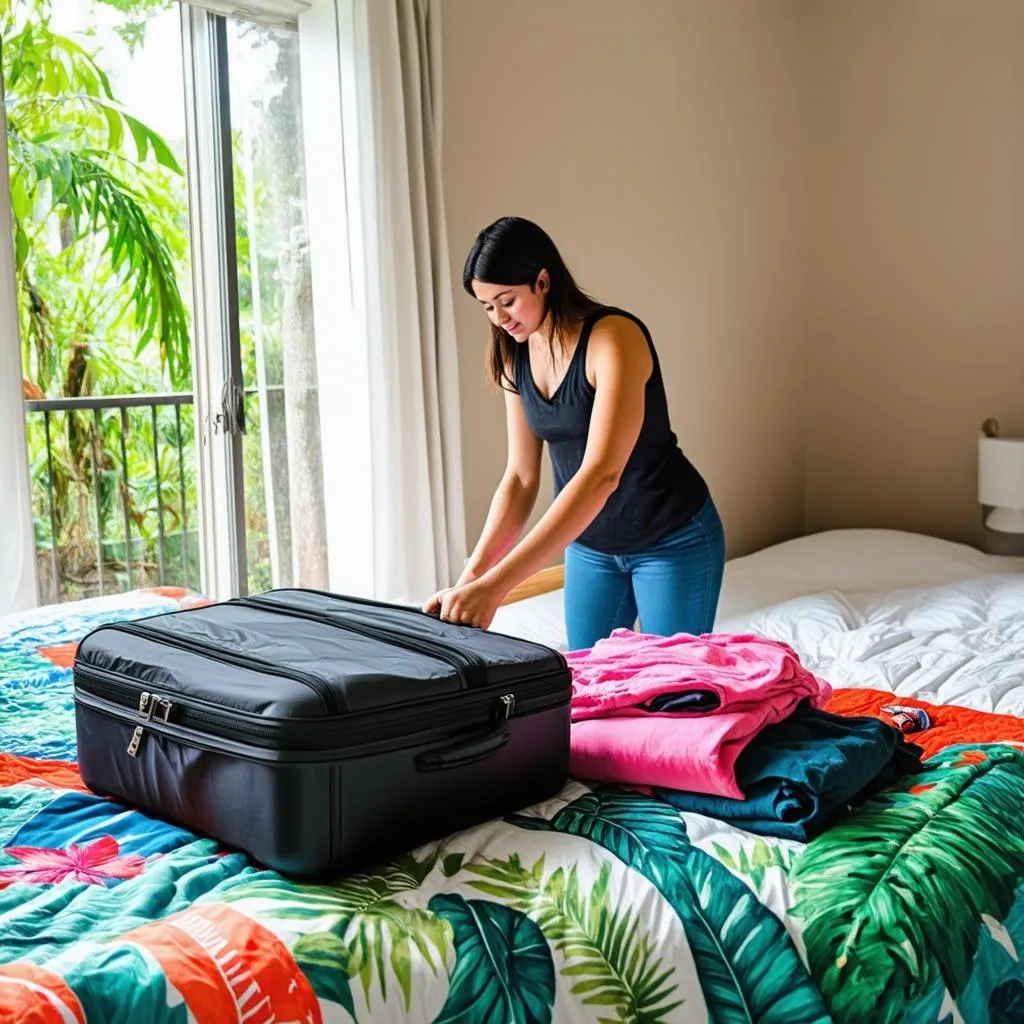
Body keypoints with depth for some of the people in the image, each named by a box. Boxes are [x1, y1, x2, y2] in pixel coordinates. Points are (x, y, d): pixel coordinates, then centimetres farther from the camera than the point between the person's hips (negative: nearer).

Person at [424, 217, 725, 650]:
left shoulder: (615, 337, -24)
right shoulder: (515, 357, -3)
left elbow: (601, 474, -35)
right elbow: (521, 477, 0)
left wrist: (495, 584, -40)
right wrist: (471, 577, -15)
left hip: (673, 540, -6)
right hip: (589, 544, 6)